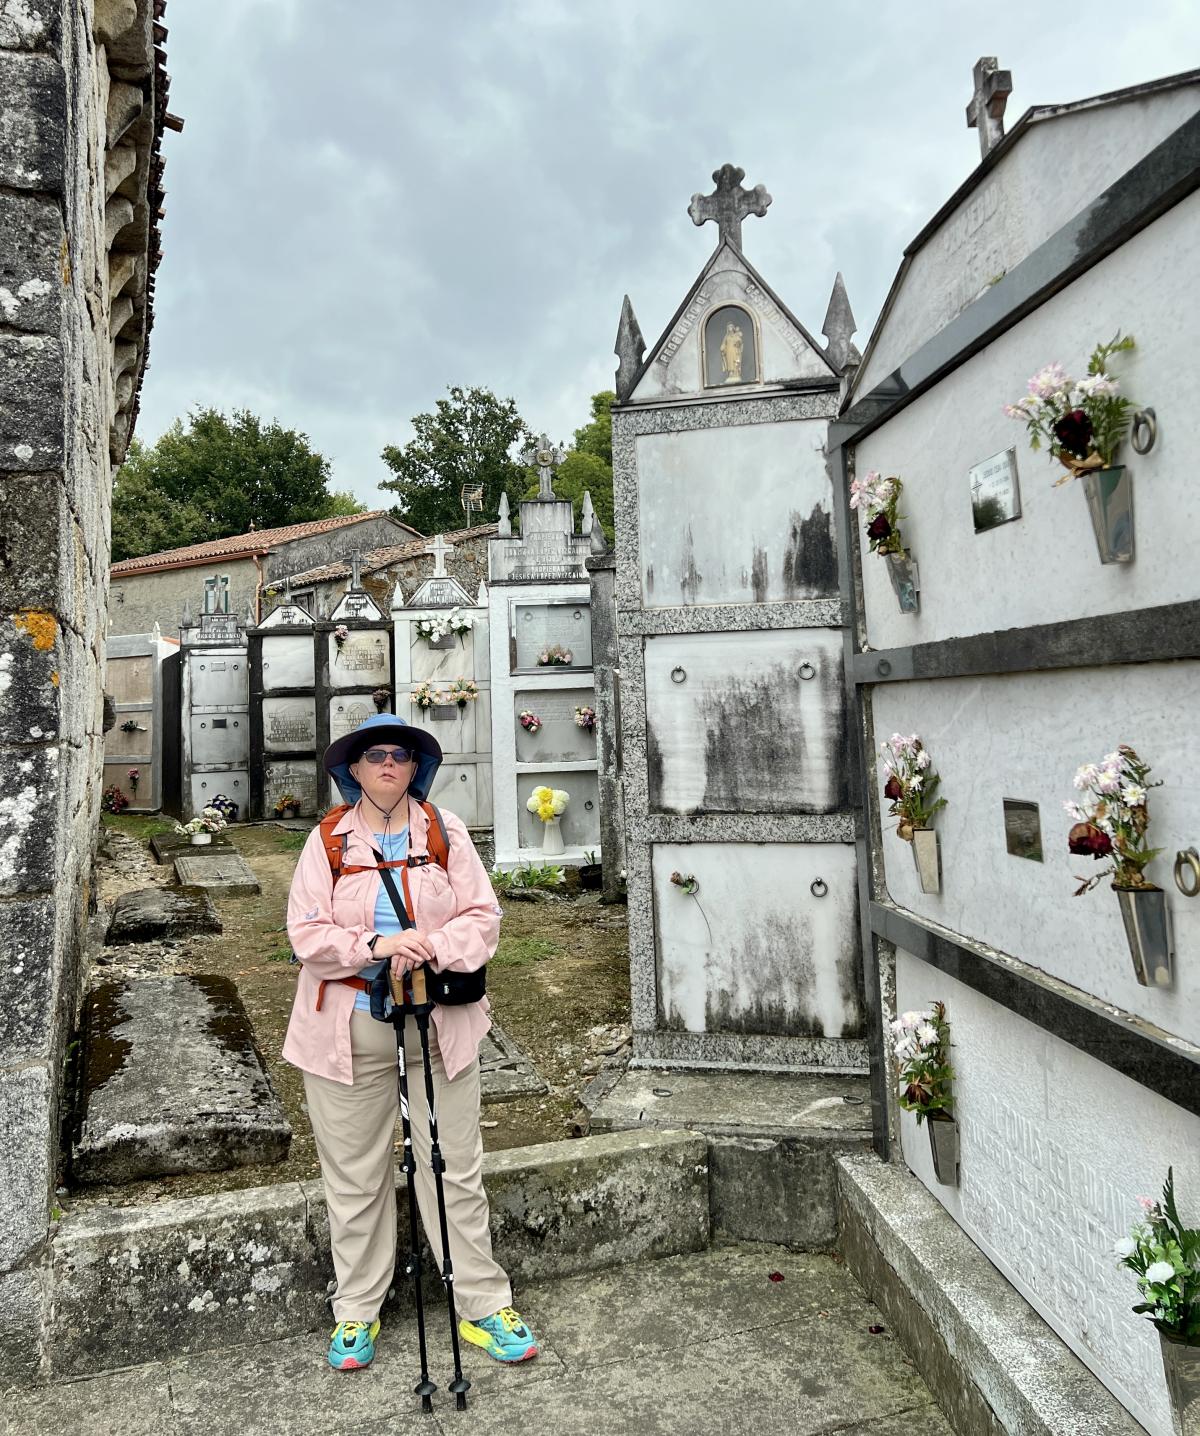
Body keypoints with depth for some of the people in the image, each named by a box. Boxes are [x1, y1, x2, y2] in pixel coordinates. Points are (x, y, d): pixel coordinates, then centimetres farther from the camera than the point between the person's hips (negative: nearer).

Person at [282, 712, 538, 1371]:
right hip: (349, 1027, 0)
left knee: (457, 1168, 9)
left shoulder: (447, 834, 1)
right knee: (355, 1176, 13)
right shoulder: (327, 842, -1)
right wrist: (376, 946, -21)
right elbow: (307, 933, -7)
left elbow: (482, 916, -3)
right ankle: (356, 1312, 33)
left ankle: (484, 1305, 26)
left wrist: (432, 949, -21)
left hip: (438, 1022, 0)